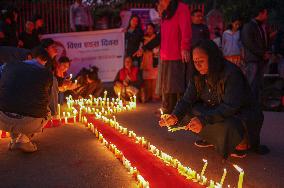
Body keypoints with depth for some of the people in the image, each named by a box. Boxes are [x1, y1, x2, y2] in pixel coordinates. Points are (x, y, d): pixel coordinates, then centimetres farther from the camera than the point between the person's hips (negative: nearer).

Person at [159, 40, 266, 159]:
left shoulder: (231, 73, -26)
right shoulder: (198, 76, -5)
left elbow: (230, 107, -34)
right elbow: (187, 100, -7)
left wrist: (203, 120, -45)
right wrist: (175, 116, -28)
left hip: (242, 114, -6)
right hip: (215, 112, 7)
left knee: (226, 127, -38)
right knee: (187, 112, -12)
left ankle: (242, 143, -4)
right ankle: (211, 139, 6)